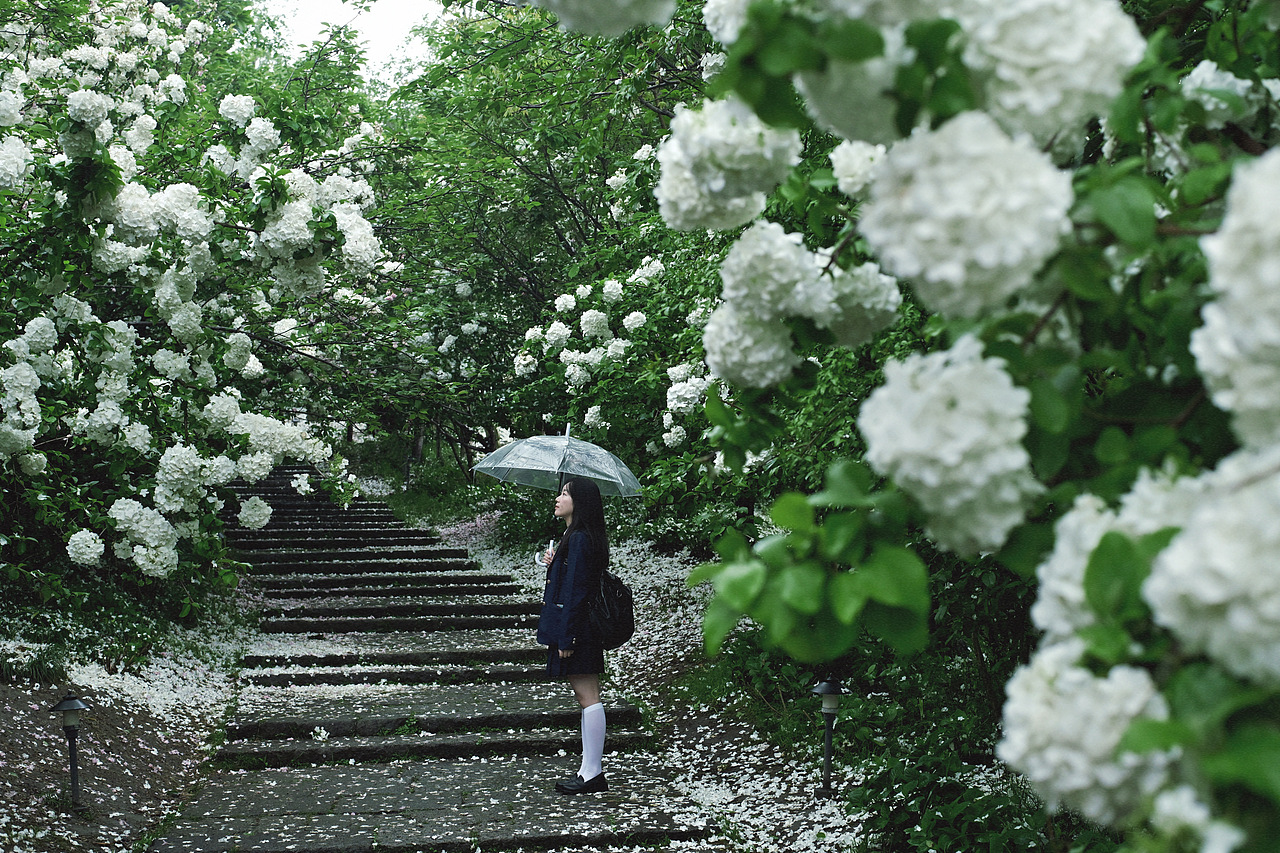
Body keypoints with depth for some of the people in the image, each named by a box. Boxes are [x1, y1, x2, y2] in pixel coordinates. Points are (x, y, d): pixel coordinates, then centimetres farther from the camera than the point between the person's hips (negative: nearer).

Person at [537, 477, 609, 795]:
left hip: (576, 625, -11)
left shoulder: (579, 539, -16)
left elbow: (575, 591, -20)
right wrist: (552, 562, 5)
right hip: (578, 628, 11)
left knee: (588, 697, -6)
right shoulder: (574, 537, 15)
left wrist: (566, 637, -20)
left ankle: (593, 774, -2)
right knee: (585, 695, 12)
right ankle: (589, 769, 17)